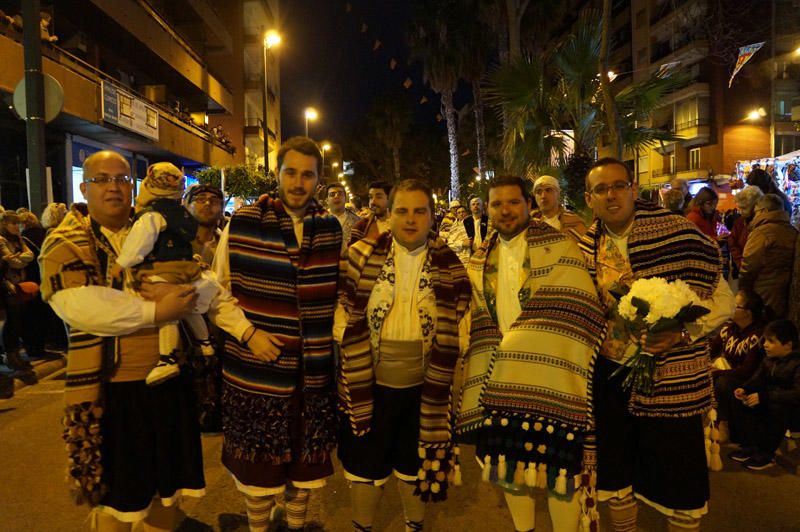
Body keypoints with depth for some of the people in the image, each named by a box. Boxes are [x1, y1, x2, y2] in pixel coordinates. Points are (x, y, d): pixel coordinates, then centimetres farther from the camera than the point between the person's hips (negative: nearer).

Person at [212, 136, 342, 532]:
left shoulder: (330, 228, 2)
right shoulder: (242, 223, -7)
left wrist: (333, 335, 0)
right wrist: (249, 332, -11)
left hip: (314, 369, 3)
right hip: (257, 369, -3)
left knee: (306, 460, 18)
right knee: (258, 464, 12)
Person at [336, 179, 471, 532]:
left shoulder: (450, 267, -3)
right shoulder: (362, 256, -5)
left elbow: (456, 334, -1)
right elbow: (347, 324, -4)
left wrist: (439, 388, -6)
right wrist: (356, 384, -9)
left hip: (424, 387, 1)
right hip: (369, 384, 0)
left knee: (416, 463, 20)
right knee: (365, 464, 16)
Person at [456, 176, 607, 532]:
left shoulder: (560, 247, -4)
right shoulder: (480, 262, 11)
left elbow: (579, 312, -10)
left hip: (550, 378, -4)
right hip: (500, 381, 5)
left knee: (560, 474, 2)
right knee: (510, 467, 15)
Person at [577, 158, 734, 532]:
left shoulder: (678, 233, -13)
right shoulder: (585, 248, 0)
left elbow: (723, 300, -10)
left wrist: (682, 333, -23)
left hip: (669, 379, -4)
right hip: (609, 374, 4)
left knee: (677, 476, 9)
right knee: (615, 468, 19)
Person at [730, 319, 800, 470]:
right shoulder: (769, 359, 2)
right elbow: (758, 379, 7)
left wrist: (763, 397, -39)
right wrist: (744, 389, -17)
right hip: (771, 400, 8)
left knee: (777, 409, -38)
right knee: (740, 402, -9)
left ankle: (767, 454, -19)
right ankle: (750, 446, -1)